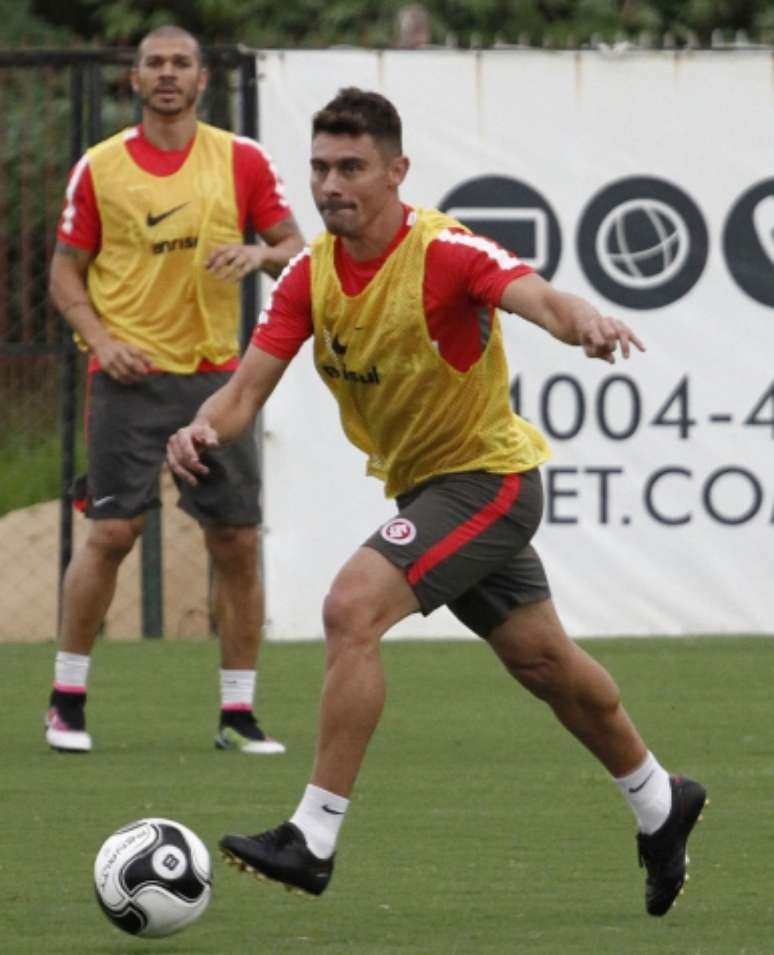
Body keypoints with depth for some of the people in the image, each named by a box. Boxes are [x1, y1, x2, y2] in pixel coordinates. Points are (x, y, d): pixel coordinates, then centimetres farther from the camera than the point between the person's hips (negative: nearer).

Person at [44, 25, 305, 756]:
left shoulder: (241, 161, 5)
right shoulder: (98, 168, 3)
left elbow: (295, 249, 9)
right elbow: (66, 273, 6)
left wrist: (260, 255, -14)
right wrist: (101, 339, -10)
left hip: (214, 373, 2)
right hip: (130, 374, -2)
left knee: (237, 543, 0)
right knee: (112, 533, -9)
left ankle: (238, 712, 8)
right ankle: (67, 699, 3)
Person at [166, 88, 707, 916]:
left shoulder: (442, 252, -24)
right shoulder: (310, 276, -5)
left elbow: (536, 296, -41)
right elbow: (248, 386, -8)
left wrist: (584, 322, -65)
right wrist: (202, 430, -31)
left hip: (487, 477, -8)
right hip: (422, 484, 8)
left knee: (351, 608, -24)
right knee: (543, 662, 20)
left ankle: (314, 839, -22)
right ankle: (659, 803, 42)